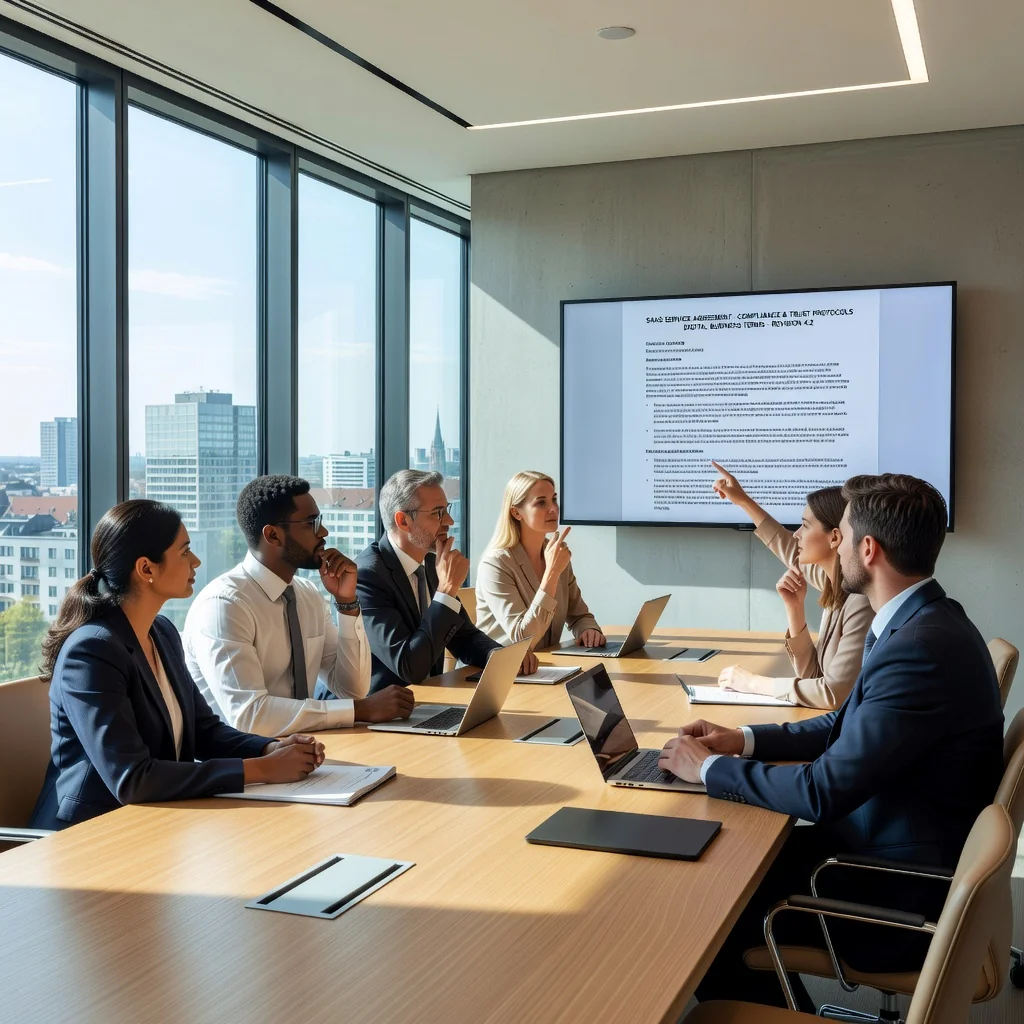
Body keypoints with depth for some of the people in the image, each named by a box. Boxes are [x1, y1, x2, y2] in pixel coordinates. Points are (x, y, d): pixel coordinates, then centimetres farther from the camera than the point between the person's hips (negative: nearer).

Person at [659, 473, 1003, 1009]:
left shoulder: (920, 647, -28)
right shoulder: (920, 622, 3)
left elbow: (823, 793, -27)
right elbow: (846, 725, 15)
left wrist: (710, 768, -13)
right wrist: (742, 740, 4)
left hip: (902, 898, -9)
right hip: (886, 847, 9)